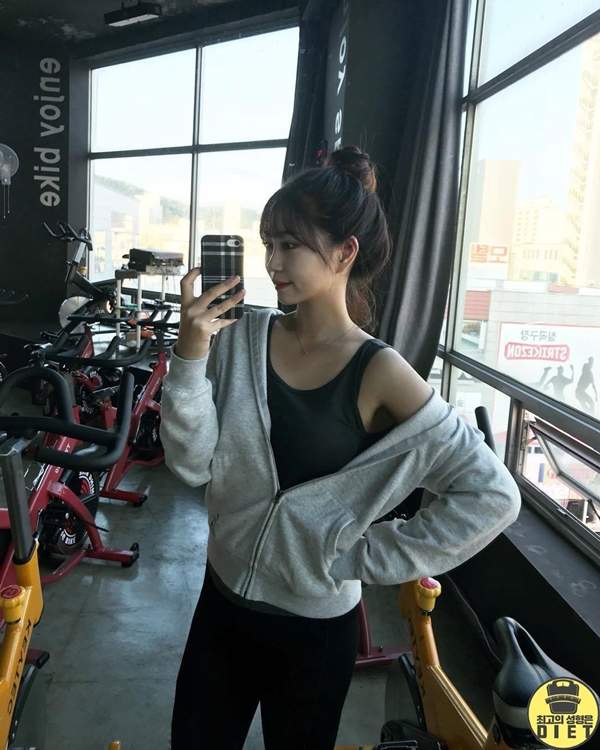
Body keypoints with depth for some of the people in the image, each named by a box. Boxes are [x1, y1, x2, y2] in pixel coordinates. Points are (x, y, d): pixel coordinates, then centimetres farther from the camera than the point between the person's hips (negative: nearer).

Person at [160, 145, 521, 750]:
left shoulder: (378, 372, -18)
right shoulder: (242, 336, -8)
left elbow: (493, 495, -17)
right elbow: (192, 464, -11)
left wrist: (373, 556, -15)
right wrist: (190, 356, -23)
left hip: (315, 626, -3)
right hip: (223, 599, 4)